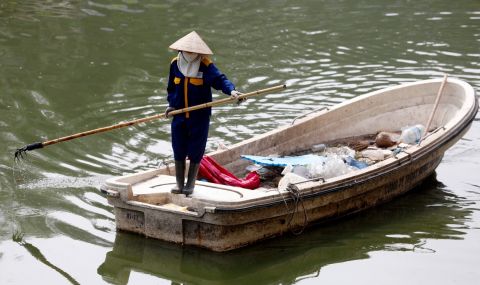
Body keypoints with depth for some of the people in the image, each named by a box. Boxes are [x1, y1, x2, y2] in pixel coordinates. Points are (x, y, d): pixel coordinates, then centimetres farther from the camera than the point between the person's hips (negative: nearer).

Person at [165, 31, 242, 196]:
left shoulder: (206, 66, -9)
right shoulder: (175, 64, 3)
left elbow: (220, 79, -22)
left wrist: (231, 90, -41)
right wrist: (171, 104, 3)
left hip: (199, 116, -3)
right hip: (179, 115, 3)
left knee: (195, 152, 3)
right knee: (178, 151, 7)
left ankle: (190, 185, 17)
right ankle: (179, 184, 20)